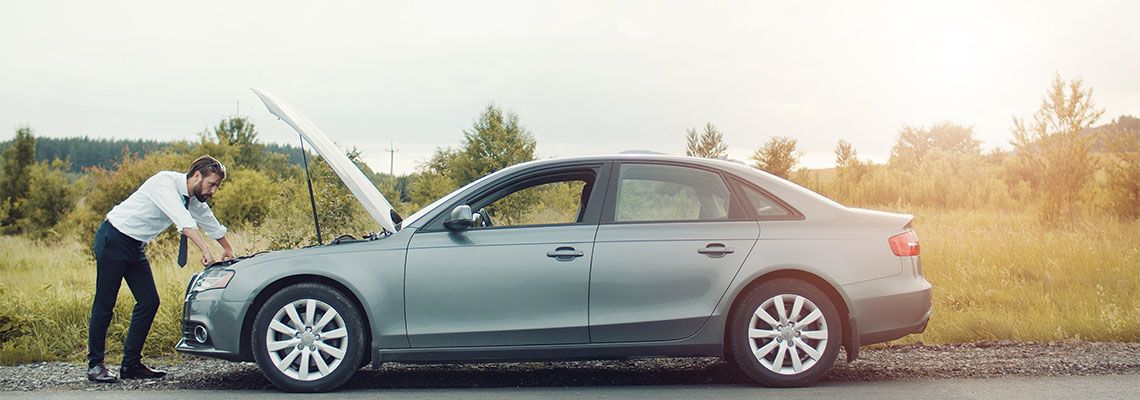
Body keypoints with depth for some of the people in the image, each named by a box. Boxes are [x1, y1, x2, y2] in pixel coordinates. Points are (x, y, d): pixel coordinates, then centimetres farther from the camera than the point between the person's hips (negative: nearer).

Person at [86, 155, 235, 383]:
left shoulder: (194, 200, 4)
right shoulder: (165, 183, -22)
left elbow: (211, 222, 22)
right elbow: (183, 220, -36)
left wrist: (227, 250, 36)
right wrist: (205, 251, -42)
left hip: (136, 246, 8)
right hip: (113, 239, -8)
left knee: (149, 302, 1)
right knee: (105, 303, -4)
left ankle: (131, 364, 8)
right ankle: (95, 365, 7)